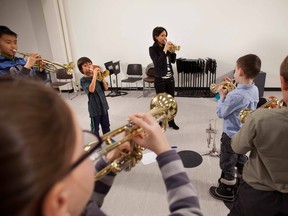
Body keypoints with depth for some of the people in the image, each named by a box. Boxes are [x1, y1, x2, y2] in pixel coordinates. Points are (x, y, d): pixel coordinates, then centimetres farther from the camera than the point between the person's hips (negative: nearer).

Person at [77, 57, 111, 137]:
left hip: (103, 105, 6)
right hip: (94, 107, -6)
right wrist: (94, 75, -28)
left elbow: (106, 88, 0)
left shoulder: (97, 77, 4)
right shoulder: (83, 80, -12)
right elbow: (91, 90, -30)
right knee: (95, 128, 9)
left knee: (106, 125, 20)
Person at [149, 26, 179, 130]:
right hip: (160, 79, -5)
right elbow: (158, 63, -22)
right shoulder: (153, 49, -10)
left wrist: (172, 51, -6)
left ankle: (171, 122, 25)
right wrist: (165, 50, -22)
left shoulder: (166, 46, 5)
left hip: (170, 78, 6)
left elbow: (173, 61, 9)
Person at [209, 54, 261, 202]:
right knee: (241, 161, 27)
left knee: (227, 164, 11)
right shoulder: (254, 89, -4)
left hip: (232, 135, -8)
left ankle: (226, 191, 28)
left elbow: (221, 113, -20)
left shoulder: (236, 95, -32)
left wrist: (222, 95, -10)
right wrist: (232, 89, 0)